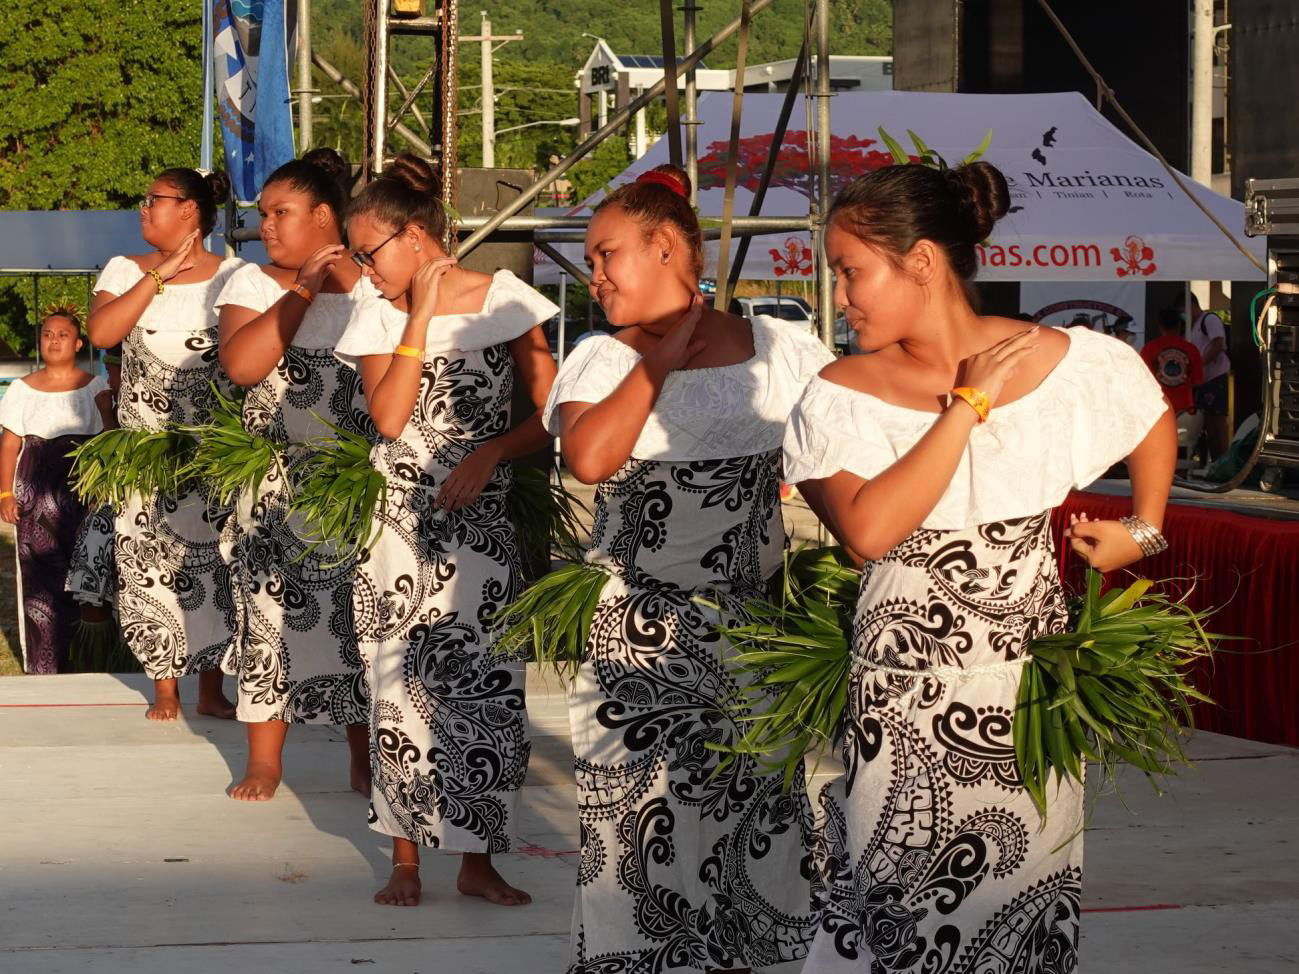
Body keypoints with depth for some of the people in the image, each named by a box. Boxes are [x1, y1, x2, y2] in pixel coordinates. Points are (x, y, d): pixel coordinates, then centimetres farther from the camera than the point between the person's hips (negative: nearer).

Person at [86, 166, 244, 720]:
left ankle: (211, 689, 14)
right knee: (151, 565, 1)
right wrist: (160, 275, -16)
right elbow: (100, 333, -15)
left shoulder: (233, 276, -1)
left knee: (214, 563, 3)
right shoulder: (126, 271, 3)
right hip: (145, 452, 1)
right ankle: (166, 690, 11)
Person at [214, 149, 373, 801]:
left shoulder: (374, 284, 1)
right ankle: (264, 760, 12)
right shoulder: (253, 283, 3)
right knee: (271, 608, 3)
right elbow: (240, 364, -16)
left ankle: (365, 761, 15)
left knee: (360, 616, 4)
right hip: (274, 484, 1)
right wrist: (302, 289, -15)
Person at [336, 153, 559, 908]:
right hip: (399, 527, 2)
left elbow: (550, 416, -2)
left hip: (480, 526, -1)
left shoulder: (504, 302, -2)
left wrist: (489, 455, -16)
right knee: (401, 685, 2)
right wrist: (420, 316, -11)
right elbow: (388, 417, -11)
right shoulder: (379, 316, 3)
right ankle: (406, 857, 11)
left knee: (486, 686, -2)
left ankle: (477, 861, 8)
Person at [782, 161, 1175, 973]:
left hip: (1034, 692, 1)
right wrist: (968, 405, -19)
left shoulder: (1075, 363, -4)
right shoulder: (842, 396, -9)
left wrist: (1143, 531, 14)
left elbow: (1155, 418, 18)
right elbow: (869, 530, -25)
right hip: (900, 700, -1)